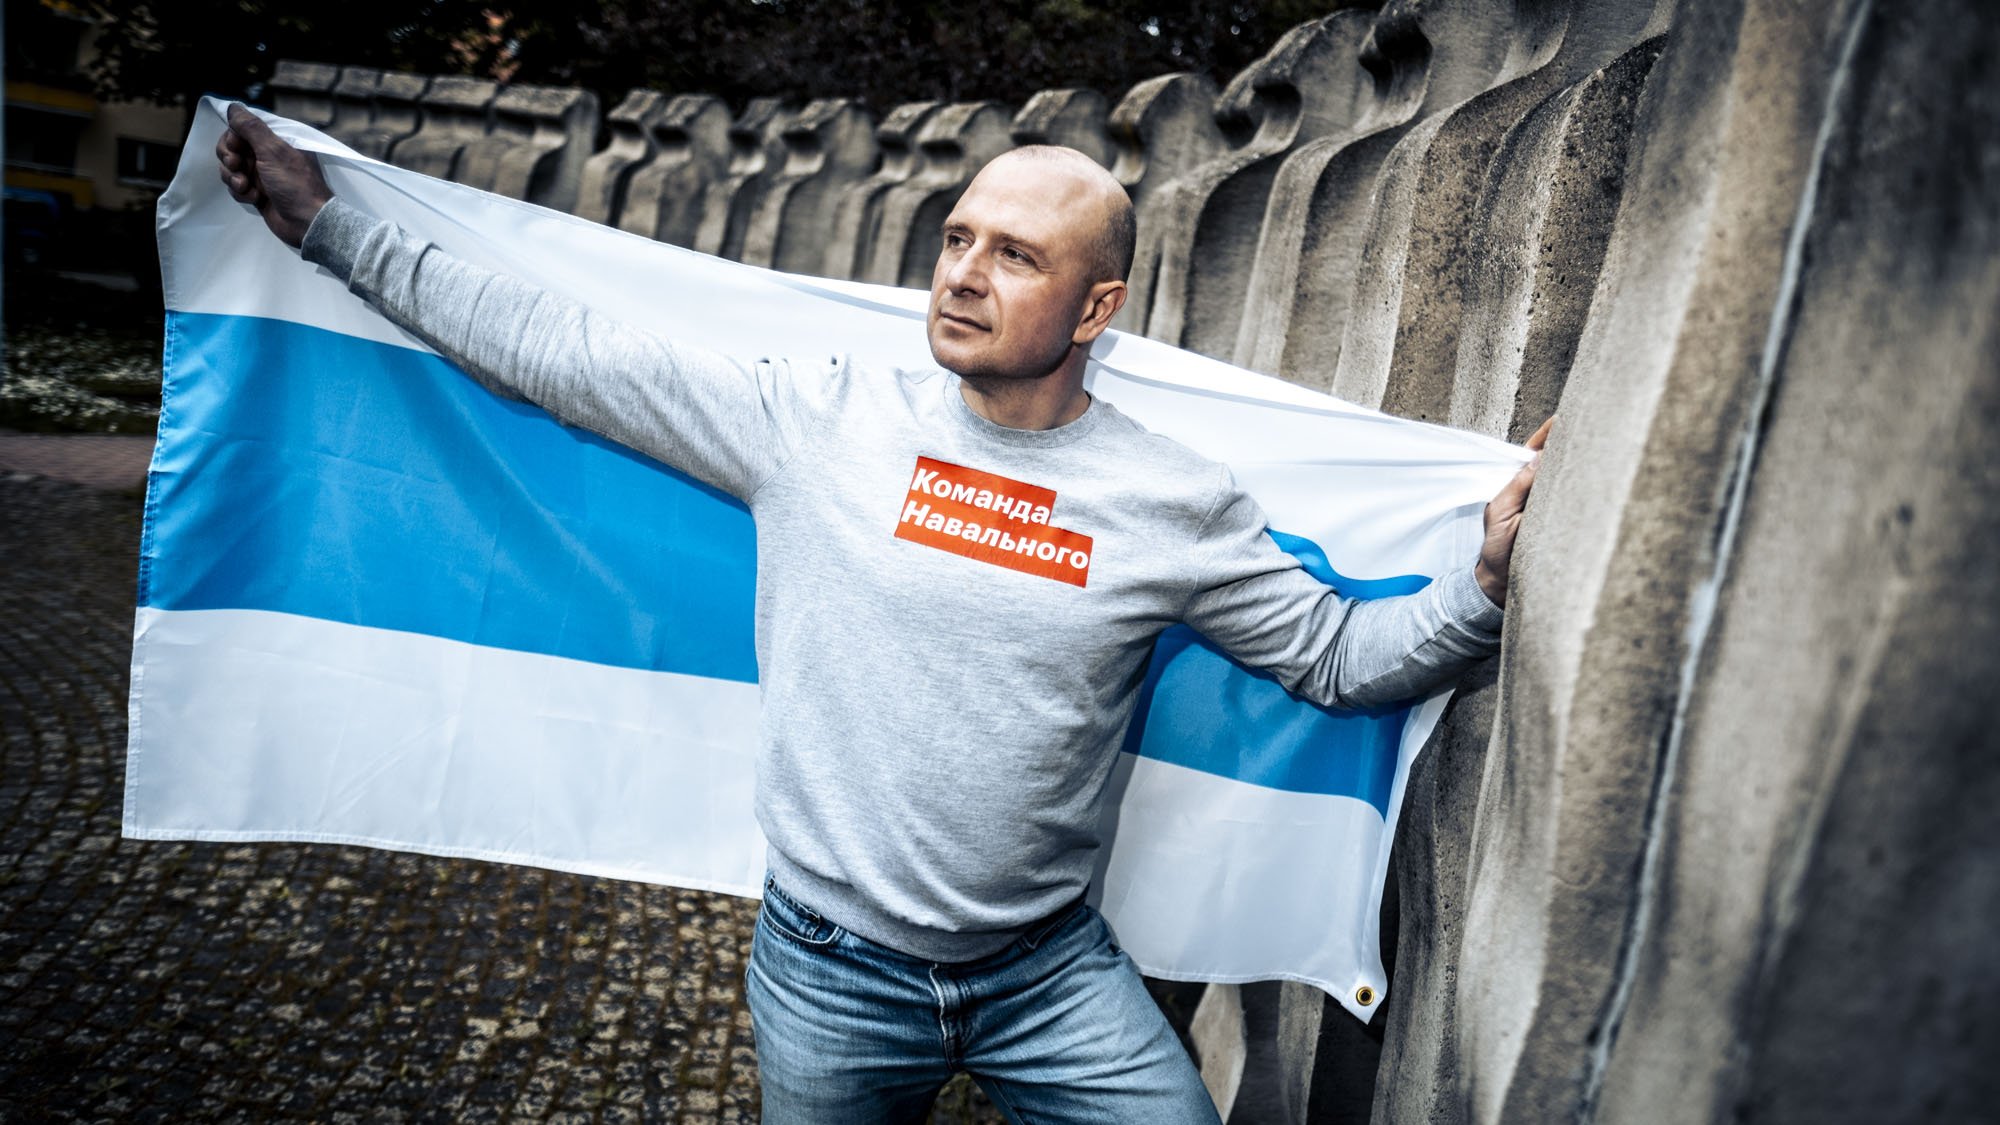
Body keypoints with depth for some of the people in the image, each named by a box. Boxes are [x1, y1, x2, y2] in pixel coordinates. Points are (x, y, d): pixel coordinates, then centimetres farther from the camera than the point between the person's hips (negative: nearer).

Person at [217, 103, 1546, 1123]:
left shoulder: (1176, 500, -7)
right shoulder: (820, 417, -9)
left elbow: (1341, 651, 1)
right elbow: (558, 348, -4)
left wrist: (1486, 579, -13)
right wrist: (327, 218, 0)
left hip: (1056, 973, 1)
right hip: (828, 969, 0)